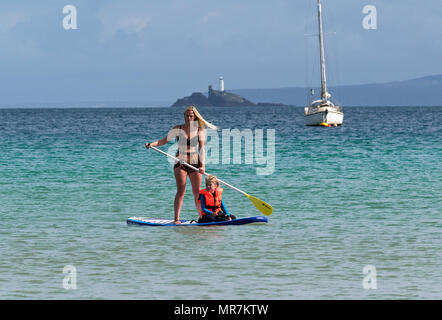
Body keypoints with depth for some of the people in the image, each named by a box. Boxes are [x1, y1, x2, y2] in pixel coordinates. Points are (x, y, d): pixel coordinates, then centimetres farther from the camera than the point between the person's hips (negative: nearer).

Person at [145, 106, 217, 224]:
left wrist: (202, 165, -17)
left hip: (195, 163, 1)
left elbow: (201, 148, -6)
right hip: (180, 162, -1)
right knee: (181, 191, -11)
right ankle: (176, 219, -14)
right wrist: (152, 144, -10)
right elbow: (165, 140, 7)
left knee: (197, 192, 4)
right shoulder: (177, 129, 3)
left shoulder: (199, 131, 2)